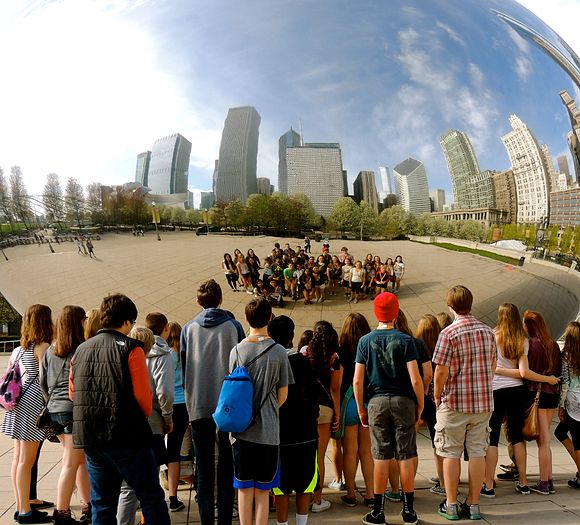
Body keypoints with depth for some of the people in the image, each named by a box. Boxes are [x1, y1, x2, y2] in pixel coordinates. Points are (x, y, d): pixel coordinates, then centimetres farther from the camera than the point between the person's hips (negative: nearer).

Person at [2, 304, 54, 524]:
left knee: (18, 459, 12)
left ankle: (21, 507, 20)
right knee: (26, 461, -2)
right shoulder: (42, 346, -12)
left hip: (20, 405, 9)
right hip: (32, 407, -9)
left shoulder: (22, 348, 13)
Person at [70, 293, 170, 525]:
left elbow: (73, 394, 15)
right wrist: (145, 415, 8)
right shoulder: (130, 348, -10)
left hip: (89, 438, 6)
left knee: (102, 504, 15)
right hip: (127, 436, -6)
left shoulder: (80, 350, 9)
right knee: (152, 498, 5)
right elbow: (143, 395, -12)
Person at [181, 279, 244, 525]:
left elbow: (184, 368, 7)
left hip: (198, 406, 1)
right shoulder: (233, 326, -3)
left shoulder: (188, 328, 1)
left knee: (204, 468, 10)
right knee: (226, 467, 10)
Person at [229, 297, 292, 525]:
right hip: (268, 431, -1)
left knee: (244, 489, 13)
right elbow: (283, 395, -1)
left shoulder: (237, 351, -4)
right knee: (262, 491, 10)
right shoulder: (279, 352, -7)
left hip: (242, 430, 1)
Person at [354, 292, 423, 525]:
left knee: (381, 457, 7)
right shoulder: (405, 340, -5)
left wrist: (361, 409, 8)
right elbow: (415, 379, -9)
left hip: (376, 402, 1)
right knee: (406, 456, 8)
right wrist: (420, 405, 3)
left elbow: (358, 380, -2)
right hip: (403, 401, -1)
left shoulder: (365, 341, 0)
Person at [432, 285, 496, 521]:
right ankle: (473, 505, 18)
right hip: (483, 402, 5)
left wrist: (437, 396, -1)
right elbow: (492, 365, 12)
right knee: (477, 451, 10)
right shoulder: (487, 331, 5)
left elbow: (441, 371, -15)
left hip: (454, 403, -5)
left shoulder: (448, 333, -13)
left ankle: (450, 506, 14)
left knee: (451, 453, 7)